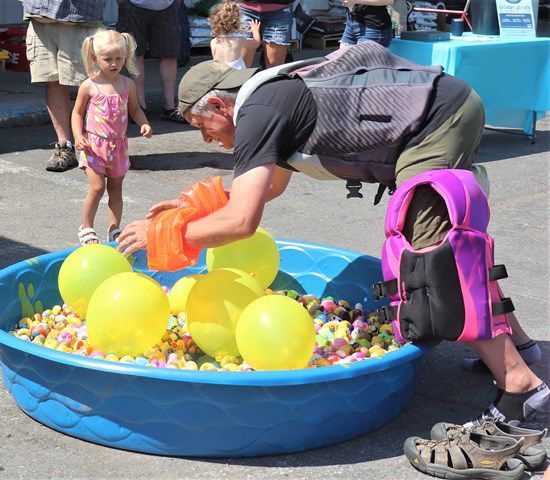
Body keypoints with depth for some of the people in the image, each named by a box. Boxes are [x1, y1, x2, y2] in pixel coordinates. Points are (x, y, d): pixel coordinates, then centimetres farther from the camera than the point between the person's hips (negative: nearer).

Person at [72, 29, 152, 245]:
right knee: (97, 187, -10)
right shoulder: (89, 86, -7)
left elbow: (135, 109, 15)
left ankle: (114, 229, 22)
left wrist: (144, 124, -4)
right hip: (94, 145, -4)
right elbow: (77, 112, 1)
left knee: (115, 188, 11)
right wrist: (78, 136, -12)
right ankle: (86, 228, 7)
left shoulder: (127, 84, 2)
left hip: (118, 144, 4)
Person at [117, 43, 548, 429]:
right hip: (459, 105, 10)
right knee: (446, 243, 23)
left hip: (439, 121, -10)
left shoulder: (257, 113, -12)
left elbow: (241, 221, -20)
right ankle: (513, 341, 33)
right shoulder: (275, 92, 19)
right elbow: (272, 185, 35)